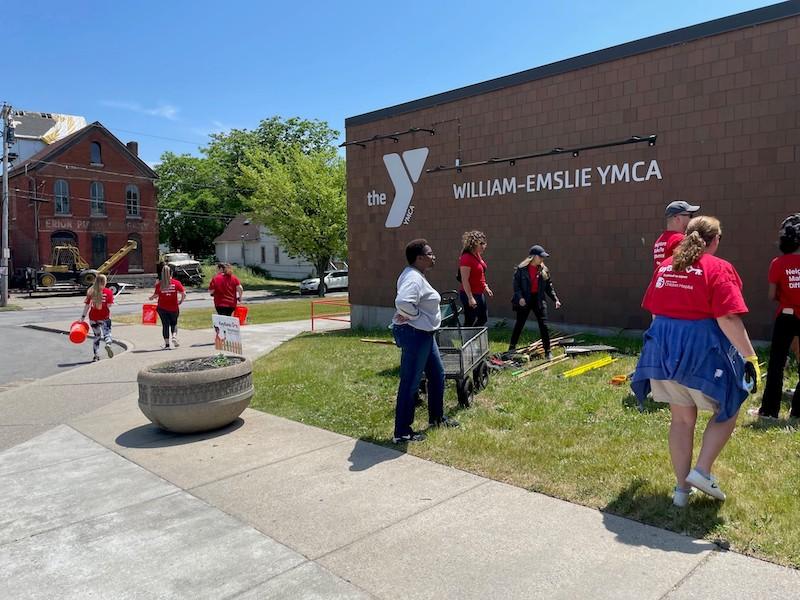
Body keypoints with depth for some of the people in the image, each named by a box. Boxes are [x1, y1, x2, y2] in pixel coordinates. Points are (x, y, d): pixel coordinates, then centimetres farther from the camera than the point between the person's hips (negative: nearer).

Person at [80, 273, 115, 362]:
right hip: (104, 317, -3)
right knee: (107, 332, 6)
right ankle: (108, 344, -27)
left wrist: (83, 317, 2)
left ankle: (96, 355, 16)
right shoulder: (108, 292, -6)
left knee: (97, 336, 15)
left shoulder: (90, 292, 2)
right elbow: (109, 305, -12)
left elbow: (87, 305, 0)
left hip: (93, 317, 3)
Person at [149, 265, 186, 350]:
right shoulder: (176, 283, -5)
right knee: (174, 323, 17)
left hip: (162, 308, 0)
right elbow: (184, 294, -9)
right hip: (174, 308, 0)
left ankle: (167, 344, 7)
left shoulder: (159, 284, -5)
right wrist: (181, 301, 8)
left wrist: (151, 298, 18)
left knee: (165, 325, 8)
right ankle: (174, 337, -8)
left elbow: (156, 295, -4)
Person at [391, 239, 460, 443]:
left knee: (437, 374, 22)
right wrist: (415, 315, -20)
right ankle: (402, 433, 6)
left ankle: (437, 417, 38)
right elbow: (403, 302, -38)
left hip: (424, 334, 11)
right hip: (414, 334, -11)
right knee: (410, 383, -4)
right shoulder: (413, 278, -21)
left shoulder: (416, 276, 13)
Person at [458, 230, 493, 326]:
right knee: (469, 322, -2)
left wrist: (486, 287, 16)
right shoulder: (466, 258, -20)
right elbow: (465, 280, -22)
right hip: (470, 294, -10)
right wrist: (470, 298, -24)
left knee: (483, 318, 17)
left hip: (480, 293, 10)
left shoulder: (477, 256, 9)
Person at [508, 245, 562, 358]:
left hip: (539, 299, 2)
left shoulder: (544, 270, 3)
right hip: (525, 300, -2)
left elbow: (549, 286, 8)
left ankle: (548, 351, 6)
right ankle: (512, 347, 24)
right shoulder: (521, 269, -8)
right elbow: (516, 284, -7)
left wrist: (556, 299, 1)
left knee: (544, 326, -2)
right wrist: (520, 297, -19)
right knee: (519, 324, 8)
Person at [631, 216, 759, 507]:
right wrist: (750, 357, -13)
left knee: (681, 419, 15)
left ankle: (682, 487, 20)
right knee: (727, 411, 17)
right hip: (701, 349, -6)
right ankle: (702, 471, 7)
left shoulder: (665, 266, 10)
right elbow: (728, 319, -17)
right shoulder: (718, 268, -9)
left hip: (663, 348, 6)